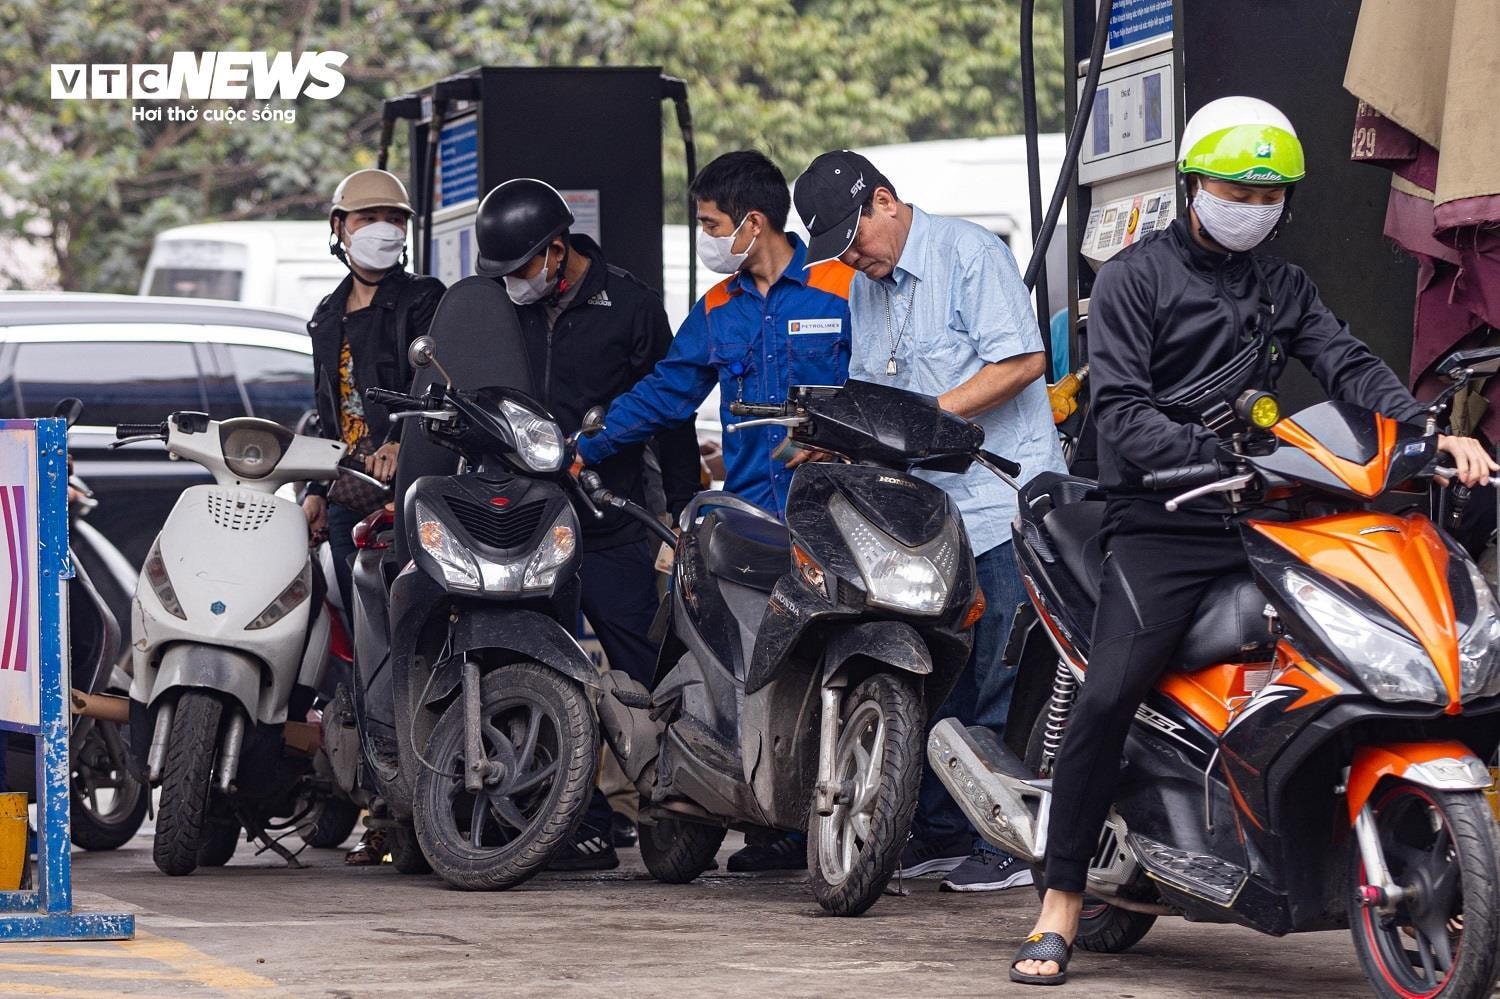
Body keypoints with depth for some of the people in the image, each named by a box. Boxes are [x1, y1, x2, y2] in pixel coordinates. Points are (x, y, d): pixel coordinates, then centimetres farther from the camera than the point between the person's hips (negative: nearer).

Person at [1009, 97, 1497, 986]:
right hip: (1163, 523, -5)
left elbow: (1348, 364, 6)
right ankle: (1061, 906, -14)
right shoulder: (1134, 278, 4)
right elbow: (1123, 412, -7)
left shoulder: (1284, 285, 21)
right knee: (1109, 696, -22)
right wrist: (1221, 454, -23)